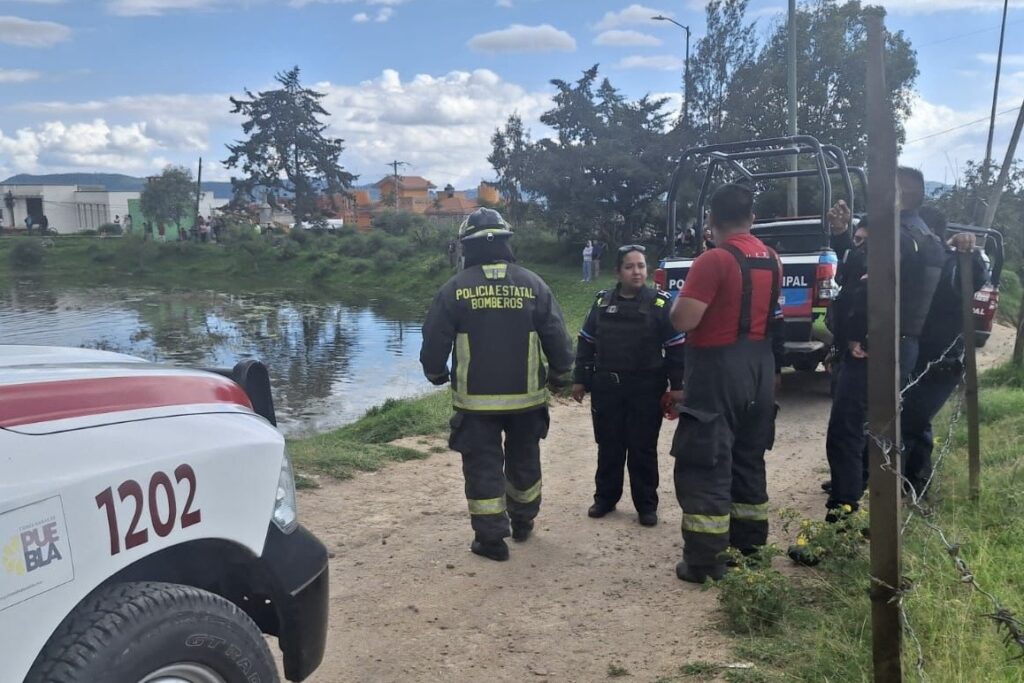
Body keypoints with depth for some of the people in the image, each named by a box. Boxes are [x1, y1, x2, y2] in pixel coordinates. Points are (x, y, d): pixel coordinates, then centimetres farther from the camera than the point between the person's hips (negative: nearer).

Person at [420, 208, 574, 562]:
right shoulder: (533, 284, -3)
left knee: (483, 466, 8)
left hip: (475, 399, -2)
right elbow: (557, 339, -1)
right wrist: (561, 374, 16)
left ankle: (491, 538, 11)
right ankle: (523, 522, 35)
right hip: (526, 397, 2)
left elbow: (434, 342, -4)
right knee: (524, 460, 21)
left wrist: (436, 374, 17)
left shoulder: (455, 288, -7)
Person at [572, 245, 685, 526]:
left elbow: (676, 347, -4)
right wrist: (580, 379, 8)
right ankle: (605, 497, 26)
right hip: (606, 387, 3)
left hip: (646, 390, -3)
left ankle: (646, 505, 17)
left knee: (643, 449, 4)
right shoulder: (602, 302, 5)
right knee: (608, 446, 12)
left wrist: (677, 386, -7)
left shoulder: (661, 303, -4)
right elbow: (586, 343, 11)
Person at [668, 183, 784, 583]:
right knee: (748, 459, 18)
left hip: (718, 371, -8)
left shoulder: (713, 261, -17)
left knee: (705, 466, -3)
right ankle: (749, 544, 26)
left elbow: (683, 321, -20)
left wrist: (683, 296, -3)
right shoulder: (770, 260, 8)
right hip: (760, 369, 8)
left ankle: (704, 561, -1)